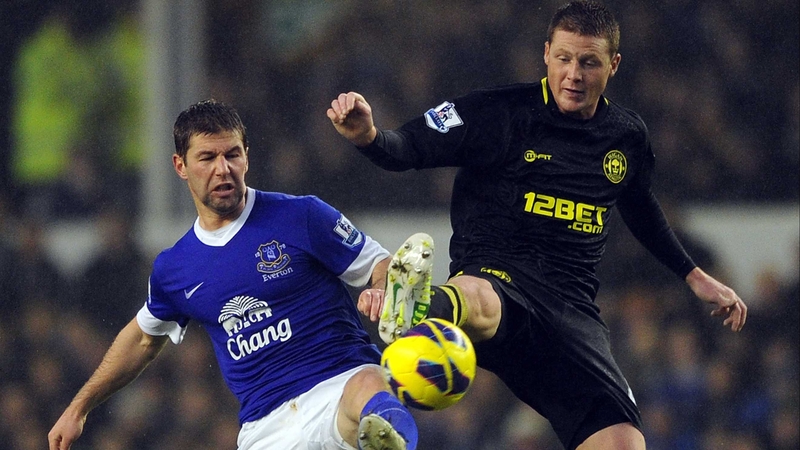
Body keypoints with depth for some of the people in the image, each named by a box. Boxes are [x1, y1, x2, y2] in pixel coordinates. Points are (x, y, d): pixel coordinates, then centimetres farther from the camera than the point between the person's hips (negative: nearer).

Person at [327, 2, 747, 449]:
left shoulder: (628, 135, 15)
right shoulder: (500, 112, -1)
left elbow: (641, 209, 35)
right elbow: (410, 147, -6)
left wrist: (695, 276, 41)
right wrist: (368, 135, -28)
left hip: (573, 312, 5)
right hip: (494, 278, -5)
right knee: (471, 300, -45)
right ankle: (406, 316, -78)